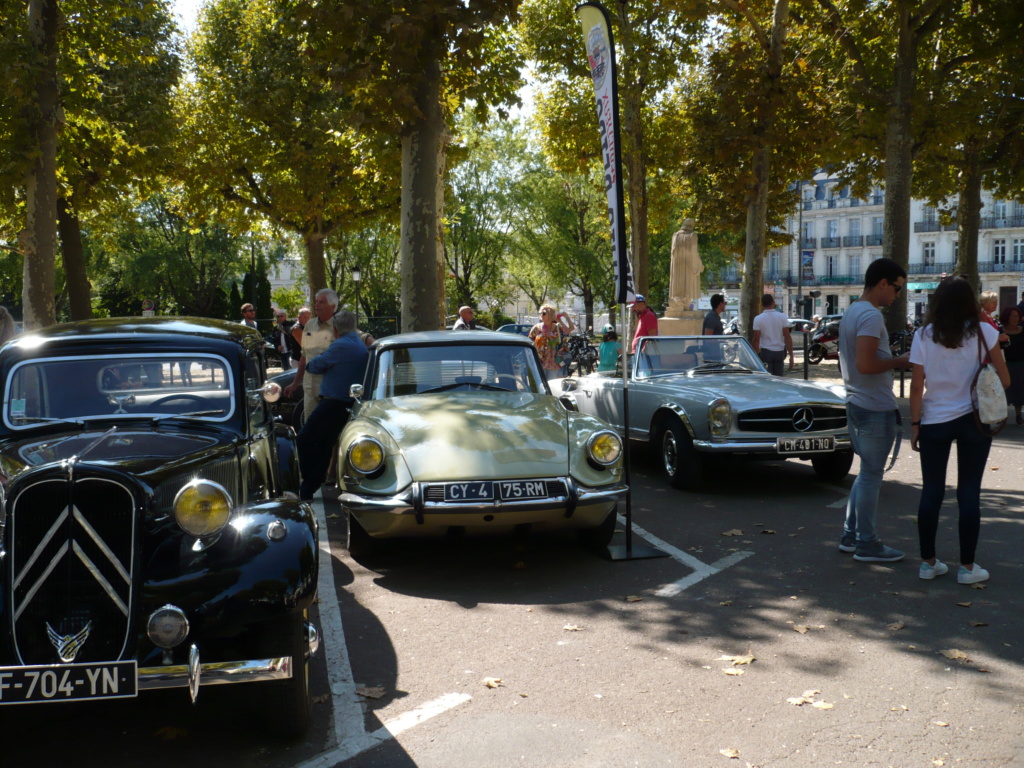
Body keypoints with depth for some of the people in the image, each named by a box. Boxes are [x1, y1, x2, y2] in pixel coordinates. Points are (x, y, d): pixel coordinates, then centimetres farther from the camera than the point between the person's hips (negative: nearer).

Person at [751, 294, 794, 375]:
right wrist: (791, 356, 0)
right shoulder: (782, 317, -1)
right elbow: (787, 337, -3)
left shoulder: (758, 319, -6)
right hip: (779, 352, 2)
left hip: (765, 352, -2)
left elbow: (756, 340, -8)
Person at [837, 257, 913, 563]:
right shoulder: (871, 315, -19)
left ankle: (850, 535, 23)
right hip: (876, 408, -10)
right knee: (872, 476, 0)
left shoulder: (851, 312, 13)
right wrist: (899, 362, -13)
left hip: (856, 403, 10)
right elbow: (865, 364, -27)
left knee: (866, 472, 18)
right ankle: (866, 544, 9)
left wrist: (892, 360, 17)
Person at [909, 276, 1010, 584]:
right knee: (969, 492, 6)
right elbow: (1004, 379, -2)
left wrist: (915, 424, 2)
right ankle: (967, 566, 10)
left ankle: (928, 562, 14)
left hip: (934, 422, 1)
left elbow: (917, 386, -5)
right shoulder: (983, 332, -5)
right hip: (974, 420, -1)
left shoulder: (924, 336, -4)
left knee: (931, 492, 8)